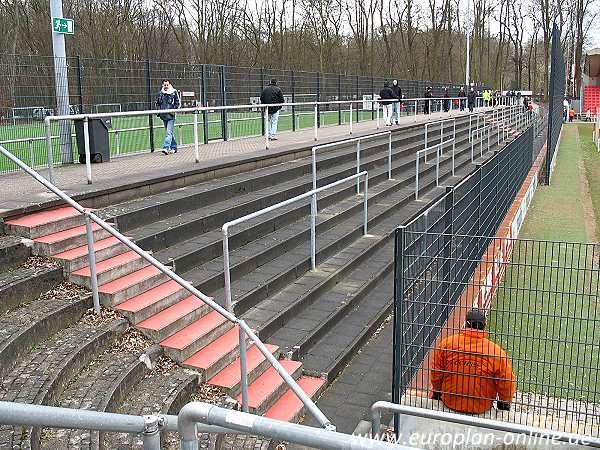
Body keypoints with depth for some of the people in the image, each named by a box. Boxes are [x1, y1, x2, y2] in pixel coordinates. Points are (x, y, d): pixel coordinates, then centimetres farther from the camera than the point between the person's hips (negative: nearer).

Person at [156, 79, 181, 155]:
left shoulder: (174, 92, -2)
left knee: (169, 132, -13)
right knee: (170, 132, 13)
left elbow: (178, 103, 1)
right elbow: (157, 103, 19)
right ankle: (174, 147, 22)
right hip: (164, 116, 5)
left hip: (171, 115, -5)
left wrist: (173, 110, -10)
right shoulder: (160, 93, 9)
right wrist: (159, 110, 2)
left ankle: (166, 147, -21)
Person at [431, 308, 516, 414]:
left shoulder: (446, 343, -13)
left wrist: (437, 392, 18)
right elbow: (507, 384, -9)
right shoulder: (496, 352, -19)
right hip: (480, 408, -3)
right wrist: (505, 403, 12)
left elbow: (436, 373, -1)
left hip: (450, 402, 3)